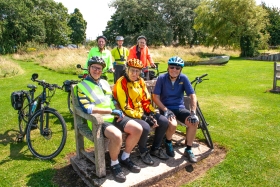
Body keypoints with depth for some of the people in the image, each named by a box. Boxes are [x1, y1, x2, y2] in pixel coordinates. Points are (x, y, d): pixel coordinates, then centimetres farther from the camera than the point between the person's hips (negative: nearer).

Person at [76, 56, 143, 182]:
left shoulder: (104, 82, 18)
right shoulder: (81, 86, -4)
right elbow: (87, 108, -17)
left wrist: (118, 111, 1)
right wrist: (112, 111, -18)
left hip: (114, 116, 7)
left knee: (138, 129, -11)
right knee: (117, 135, -35)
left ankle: (125, 158, 10)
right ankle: (114, 164, -5)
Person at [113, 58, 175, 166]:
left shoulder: (140, 81, 6)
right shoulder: (121, 83, -16)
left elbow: (146, 100, 10)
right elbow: (125, 108, -20)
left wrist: (152, 114, -6)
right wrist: (143, 117, -22)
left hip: (143, 112, 7)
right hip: (129, 115, -7)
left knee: (164, 122, -7)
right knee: (145, 127, -33)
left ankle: (155, 149, 13)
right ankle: (143, 152, -2)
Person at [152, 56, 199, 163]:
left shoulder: (183, 78, -6)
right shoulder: (162, 78, -10)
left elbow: (192, 96, -6)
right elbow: (155, 97, -10)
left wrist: (193, 112, -18)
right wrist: (165, 110, -21)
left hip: (179, 108, 3)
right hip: (166, 108, -2)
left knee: (194, 121, -24)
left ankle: (188, 149, -4)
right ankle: (168, 142, 3)